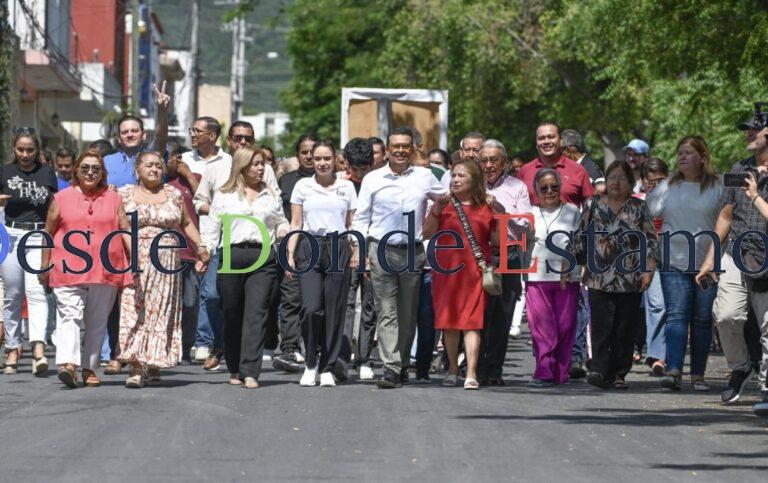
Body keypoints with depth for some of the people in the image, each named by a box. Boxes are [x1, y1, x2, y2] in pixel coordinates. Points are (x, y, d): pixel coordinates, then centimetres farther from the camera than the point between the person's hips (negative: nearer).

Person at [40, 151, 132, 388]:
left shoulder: (113, 199, 12)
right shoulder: (61, 199, 9)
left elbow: (126, 232, 10)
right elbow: (49, 234, 13)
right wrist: (44, 267, 11)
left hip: (105, 270, 2)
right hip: (68, 270, -2)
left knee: (97, 322, 6)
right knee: (70, 316, -16)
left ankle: (89, 369, 12)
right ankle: (68, 363, -29)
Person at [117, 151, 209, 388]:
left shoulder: (173, 194, 12)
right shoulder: (125, 194, 7)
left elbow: (186, 222, 17)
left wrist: (200, 246, 5)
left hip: (166, 263, 2)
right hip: (134, 263, -2)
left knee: (161, 312, 0)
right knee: (134, 310, -11)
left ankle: (154, 362, 9)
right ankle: (136, 366, -15)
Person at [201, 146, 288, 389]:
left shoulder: (271, 195, 17)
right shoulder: (224, 196, 11)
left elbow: (281, 222, 23)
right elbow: (212, 229, 10)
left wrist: (283, 230, 1)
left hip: (263, 258, 0)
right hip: (232, 257, 0)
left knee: (256, 314, -10)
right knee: (232, 315, 3)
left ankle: (250, 372, -15)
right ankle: (235, 370, 16)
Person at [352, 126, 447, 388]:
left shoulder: (425, 177, 8)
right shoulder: (372, 179, 5)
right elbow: (361, 218, 7)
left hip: (413, 251, 1)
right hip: (382, 251, -1)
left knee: (408, 313, 6)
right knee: (386, 312, -7)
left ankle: (403, 365, 16)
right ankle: (391, 368, -13)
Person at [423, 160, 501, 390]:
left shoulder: (486, 208, 8)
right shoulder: (445, 204, 8)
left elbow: (496, 241, 9)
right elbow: (427, 234, 2)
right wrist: (436, 211, -9)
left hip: (475, 271, -2)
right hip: (446, 269, 2)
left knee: (472, 322, -9)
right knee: (448, 320, 7)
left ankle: (471, 373, -14)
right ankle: (452, 369, 21)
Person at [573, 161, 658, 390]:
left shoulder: (639, 208, 7)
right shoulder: (595, 205, 10)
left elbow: (651, 241, 5)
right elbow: (582, 236, 13)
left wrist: (648, 269, -4)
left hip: (631, 280, 0)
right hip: (599, 278, 0)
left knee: (625, 328, 2)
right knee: (601, 325, -12)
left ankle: (619, 373, 10)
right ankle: (599, 369, -18)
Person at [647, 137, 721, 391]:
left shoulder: (718, 187, 3)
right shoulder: (668, 186, 11)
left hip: (708, 264, -1)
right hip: (674, 262, 1)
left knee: (702, 320, 5)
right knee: (676, 315, -12)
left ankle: (698, 374, 12)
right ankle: (673, 370, -21)